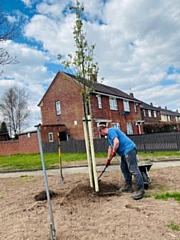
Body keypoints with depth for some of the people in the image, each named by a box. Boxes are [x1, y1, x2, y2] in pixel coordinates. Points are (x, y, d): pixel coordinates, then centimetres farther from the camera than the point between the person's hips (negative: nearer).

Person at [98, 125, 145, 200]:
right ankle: (128, 186, 24)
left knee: (133, 169, -12)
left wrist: (113, 152, -7)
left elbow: (116, 142, -23)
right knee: (124, 169, 15)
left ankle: (141, 190, -10)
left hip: (129, 150, -11)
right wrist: (108, 159, 35)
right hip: (124, 152, 11)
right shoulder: (109, 134, 25)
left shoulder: (111, 131, -8)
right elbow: (110, 147, 33)